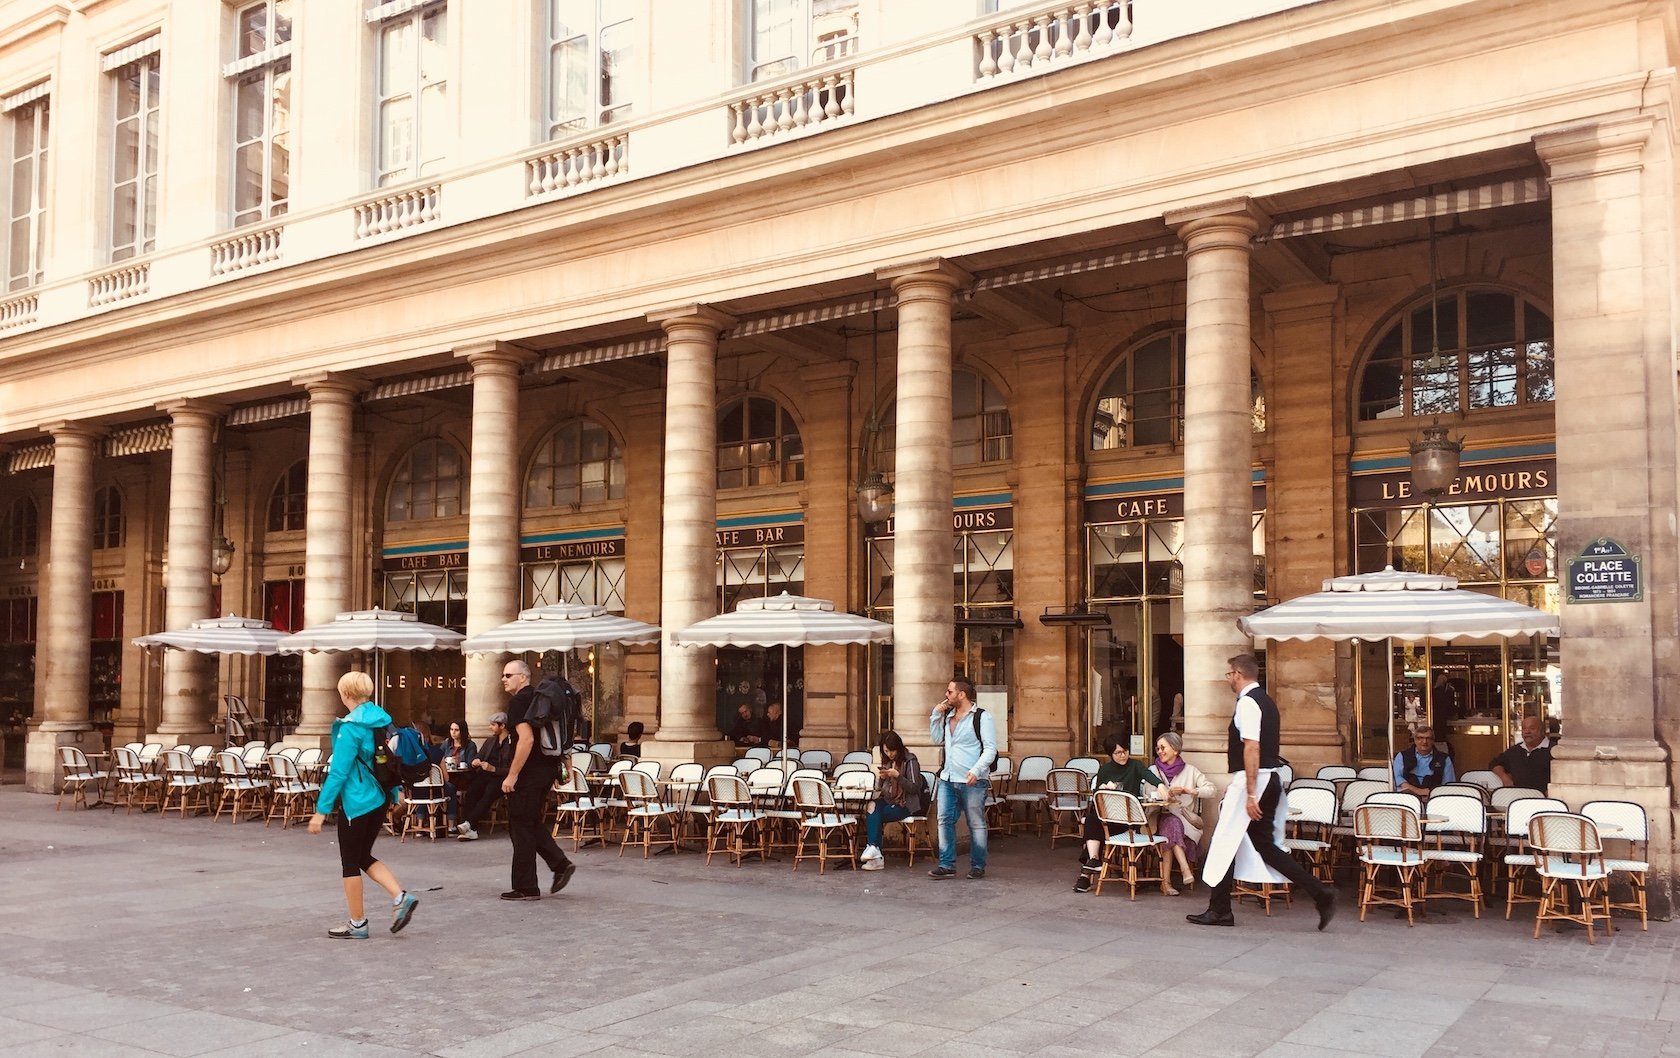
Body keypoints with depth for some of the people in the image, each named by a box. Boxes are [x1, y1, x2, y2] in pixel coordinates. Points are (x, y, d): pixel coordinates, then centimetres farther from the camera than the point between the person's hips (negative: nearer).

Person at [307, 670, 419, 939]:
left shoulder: (351, 727, -16)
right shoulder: (382, 719, 6)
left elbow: (339, 771, -18)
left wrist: (321, 810, -16)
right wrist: (394, 794, 22)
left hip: (356, 801, -8)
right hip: (380, 798, 8)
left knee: (350, 862, 6)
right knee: (363, 856, 19)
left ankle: (357, 924, 13)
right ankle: (401, 896, 2)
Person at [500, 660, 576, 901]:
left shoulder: (518, 701, -13)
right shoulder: (538, 697, 15)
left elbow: (526, 739, -24)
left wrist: (512, 775, -21)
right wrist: (566, 766, 24)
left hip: (529, 772, -9)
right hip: (548, 767, 9)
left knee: (520, 826, -1)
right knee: (532, 822, 19)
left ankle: (526, 888, 4)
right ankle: (561, 864, 11)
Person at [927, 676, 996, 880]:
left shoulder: (982, 717, -6)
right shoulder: (948, 716, 15)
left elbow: (990, 749, -10)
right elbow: (936, 740, 19)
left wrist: (976, 770, -22)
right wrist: (936, 715, 9)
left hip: (972, 781, -6)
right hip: (948, 779, 6)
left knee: (976, 824, 3)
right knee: (945, 820, 2)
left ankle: (978, 866, 11)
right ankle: (947, 865, 6)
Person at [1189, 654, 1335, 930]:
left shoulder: (1247, 703, -14)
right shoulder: (1266, 701, 17)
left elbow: (1252, 748, -22)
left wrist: (1250, 793, -24)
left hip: (1252, 781, -10)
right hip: (1271, 780, 10)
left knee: (1227, 842, 1)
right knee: (1264, 843, 10)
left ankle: (1219, 910, 10)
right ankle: (1319, 893, 2)